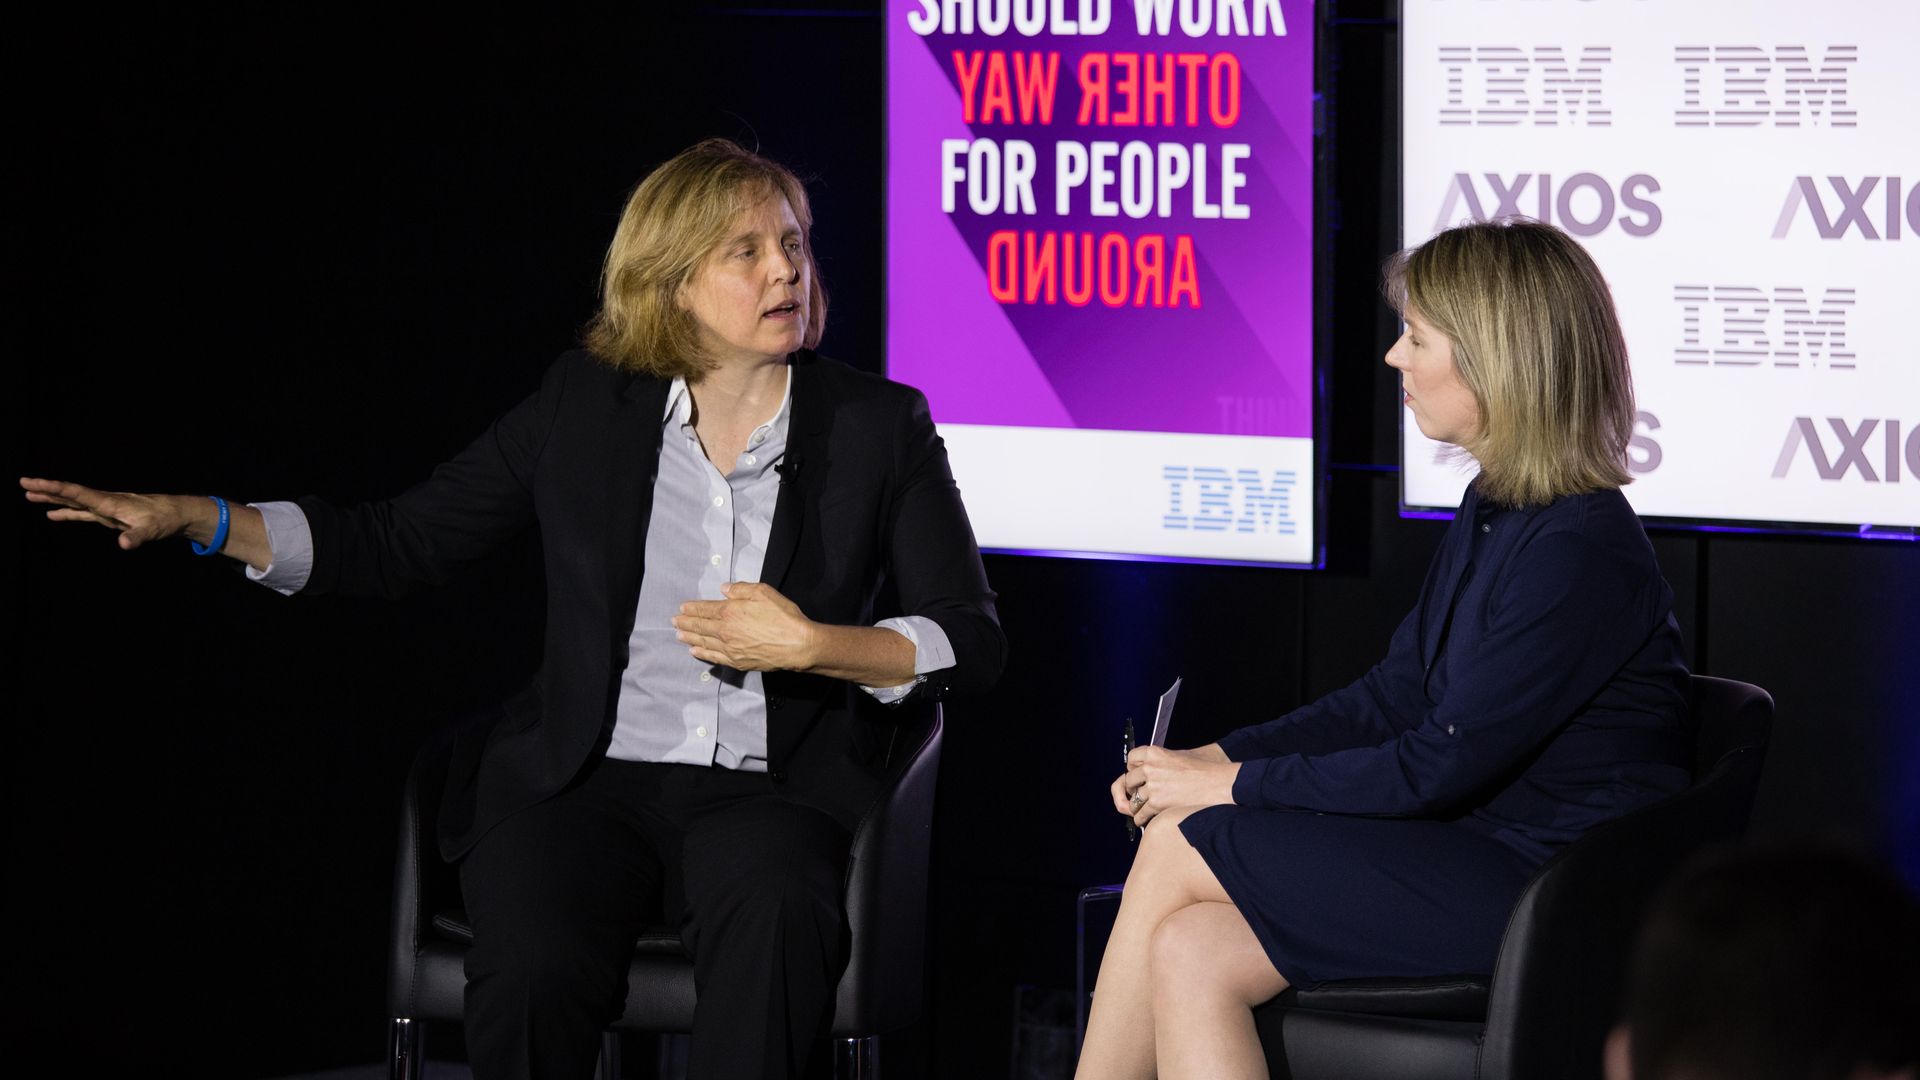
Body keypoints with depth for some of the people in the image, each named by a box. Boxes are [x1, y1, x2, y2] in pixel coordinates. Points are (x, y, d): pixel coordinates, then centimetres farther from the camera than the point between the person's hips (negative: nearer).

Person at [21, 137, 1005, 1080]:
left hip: (767, 795, 0)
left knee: (774, 908, -38)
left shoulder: (878, 426, 7)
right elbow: (403, 543, 11)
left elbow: (972, 640, 4)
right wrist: (196, 520, 1)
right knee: (530, 976, -33)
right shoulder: (585, 405, 9)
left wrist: (811, 645, -14)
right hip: (582, 785, 0)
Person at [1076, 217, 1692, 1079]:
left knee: (1179, 849, -11)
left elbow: (1440, 766, -19)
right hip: (1477, 850, 9)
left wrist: (1233, 787, -12)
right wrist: (1218, 756, 2)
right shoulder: (1494, 509, 12)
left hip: (1549, 889, -9)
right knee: (1188, 954, -9)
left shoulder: (1580, 552, -20)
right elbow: (1391, 698, 15)